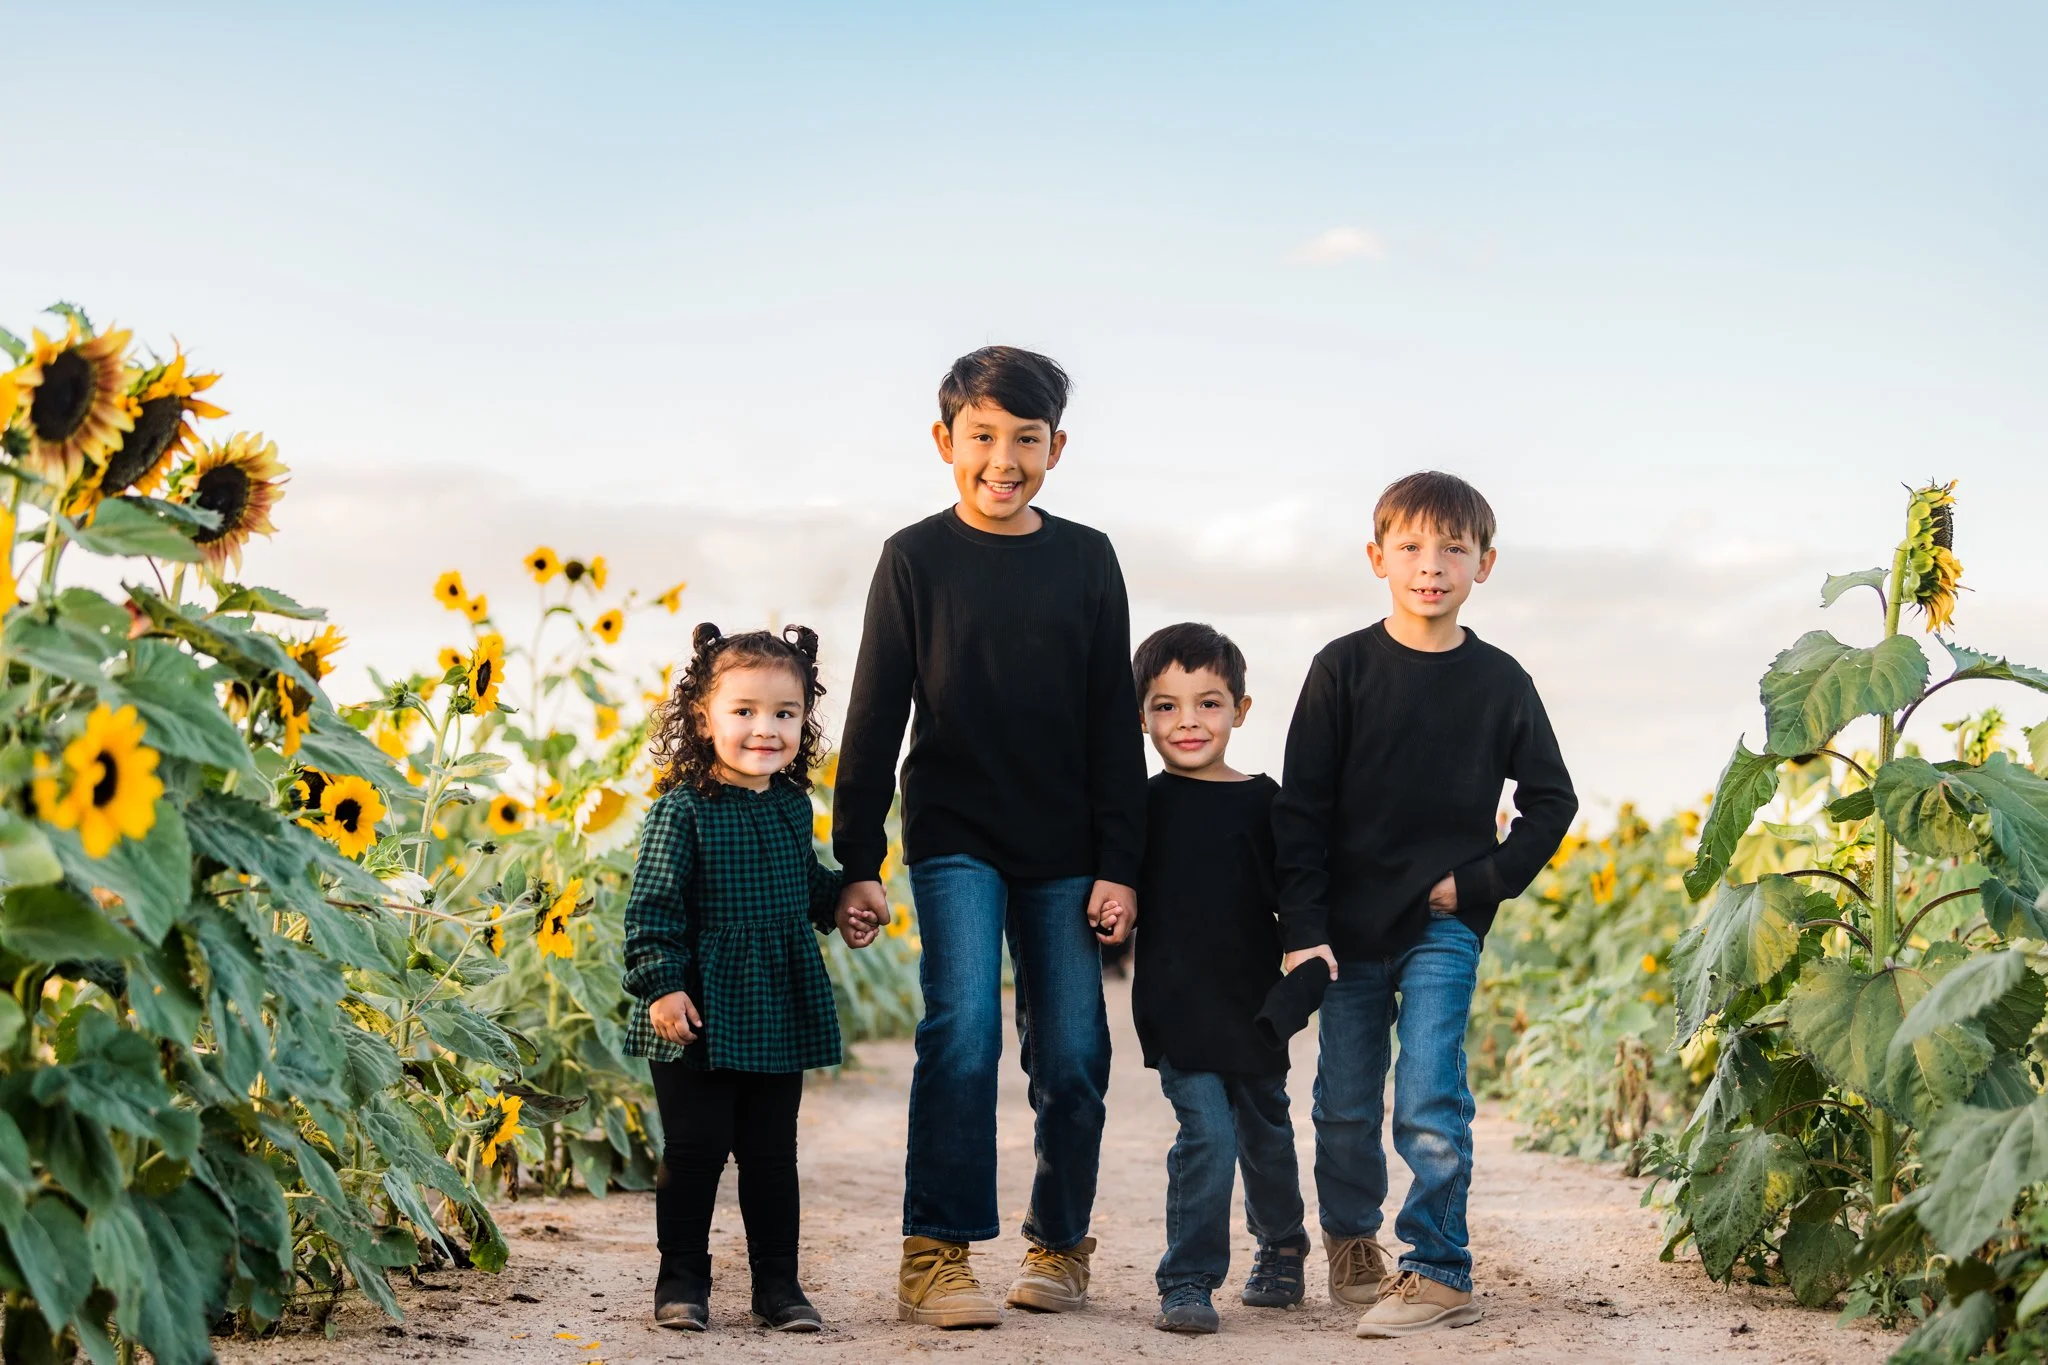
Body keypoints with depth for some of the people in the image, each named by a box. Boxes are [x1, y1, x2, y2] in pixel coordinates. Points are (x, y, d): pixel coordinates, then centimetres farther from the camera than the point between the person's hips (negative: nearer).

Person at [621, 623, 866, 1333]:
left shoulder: (794, 806, 8)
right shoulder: (682, 809, -10)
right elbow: (652, 905, -12)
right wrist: (661, 985, -17)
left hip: (781, 1014, 5)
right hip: (701, 1014, -5)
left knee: (772, 1153, 11)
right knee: (694, 1149, 3)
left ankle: (777, 1284, 20)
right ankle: (682, 1280, 17)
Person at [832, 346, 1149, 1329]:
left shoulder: (1086, 559, 5)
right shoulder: (916, 557, 0)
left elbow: (1114, 725, 6)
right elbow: (875, 720, 1)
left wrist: (1118, 864, 1)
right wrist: (856, 863, -3)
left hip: (1064, 848, 2)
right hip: (955, 837, -2)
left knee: (1071, 1054, 3)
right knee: (963, 1023, -17)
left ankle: (1059, 1243, 23)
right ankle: (936, 1254, -10)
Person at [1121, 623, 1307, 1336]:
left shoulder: (1262, 801, -1)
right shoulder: (1141, 806, -1)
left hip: (1254, 1007, 2)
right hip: (1177, 1008, -2)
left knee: (1266, 1133, 17)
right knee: (1206, 1132, -14)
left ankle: (1281, 1246, 42)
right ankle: (1187, 1282, -4)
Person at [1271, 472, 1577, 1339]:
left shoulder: (1499, 682, 1)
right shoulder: (1344, 669, -2)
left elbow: (1550, 800, 9)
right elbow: (1301, 808, -2)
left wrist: (1482, 882, -4)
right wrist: (1301, 929, -8)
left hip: (1445, 923, -1)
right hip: (1350, 924, 1)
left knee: (1429, 1101, -11)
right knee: (1345, 1106, 9)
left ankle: (1439, 1275, -2)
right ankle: (1351, 1239, 33)